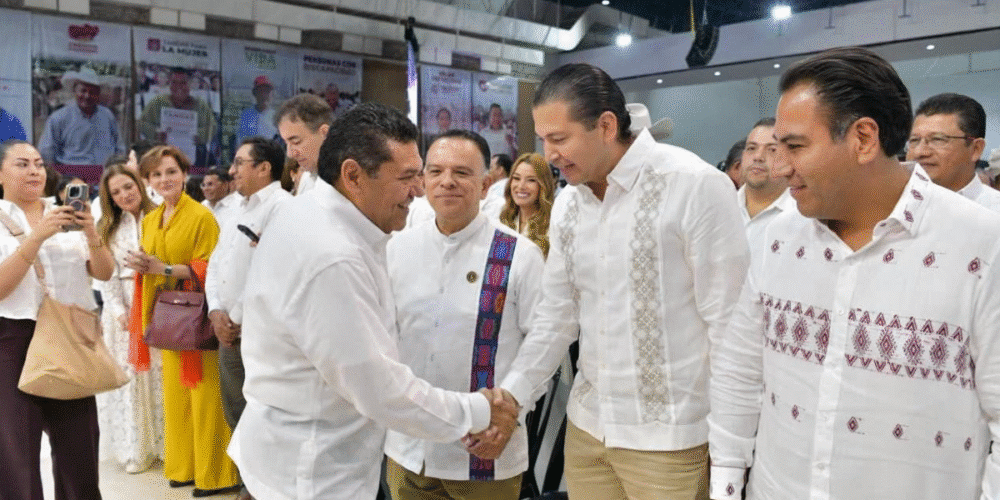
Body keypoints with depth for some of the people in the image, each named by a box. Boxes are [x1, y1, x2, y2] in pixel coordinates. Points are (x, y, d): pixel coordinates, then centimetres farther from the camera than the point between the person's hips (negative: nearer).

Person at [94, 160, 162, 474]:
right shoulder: (107, 228, 11)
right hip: (122, 309, 3)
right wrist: (120, 312, -2)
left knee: (159, 375, -2)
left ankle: (164, 443, 9)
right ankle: (136, 448, 14)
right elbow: (107, 275, 6)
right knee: (128, 377, 5)